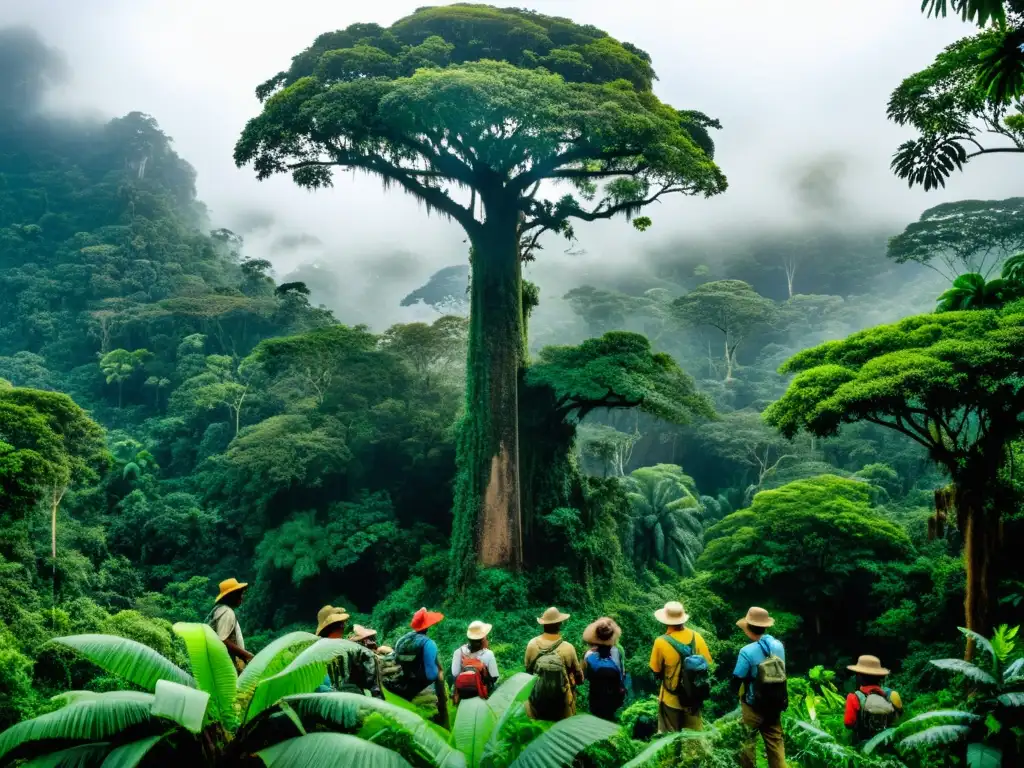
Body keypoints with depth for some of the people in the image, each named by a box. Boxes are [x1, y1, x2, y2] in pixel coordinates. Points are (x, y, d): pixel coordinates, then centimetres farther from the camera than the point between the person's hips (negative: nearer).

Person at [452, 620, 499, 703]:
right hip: (483, 692, -2)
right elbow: (494, 678, -14)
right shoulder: (488, 654, -20)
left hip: (463, 693, 2)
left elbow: (454, 674, -10)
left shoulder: (459, 652, -15)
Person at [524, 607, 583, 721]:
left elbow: (528, 670, 3)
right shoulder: (568, 648, -20)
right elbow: (579, 676, -7)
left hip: (537, 700, 2)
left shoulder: (532, 644, -14)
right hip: (561, 702, -2)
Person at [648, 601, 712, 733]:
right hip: (694, 695, 3)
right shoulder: (696, 637, -13)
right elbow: (706, 665, -3)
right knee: (696, 732, 23)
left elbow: (656, 672, -10)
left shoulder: (661, 642, -23)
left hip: (671, 698, -3)